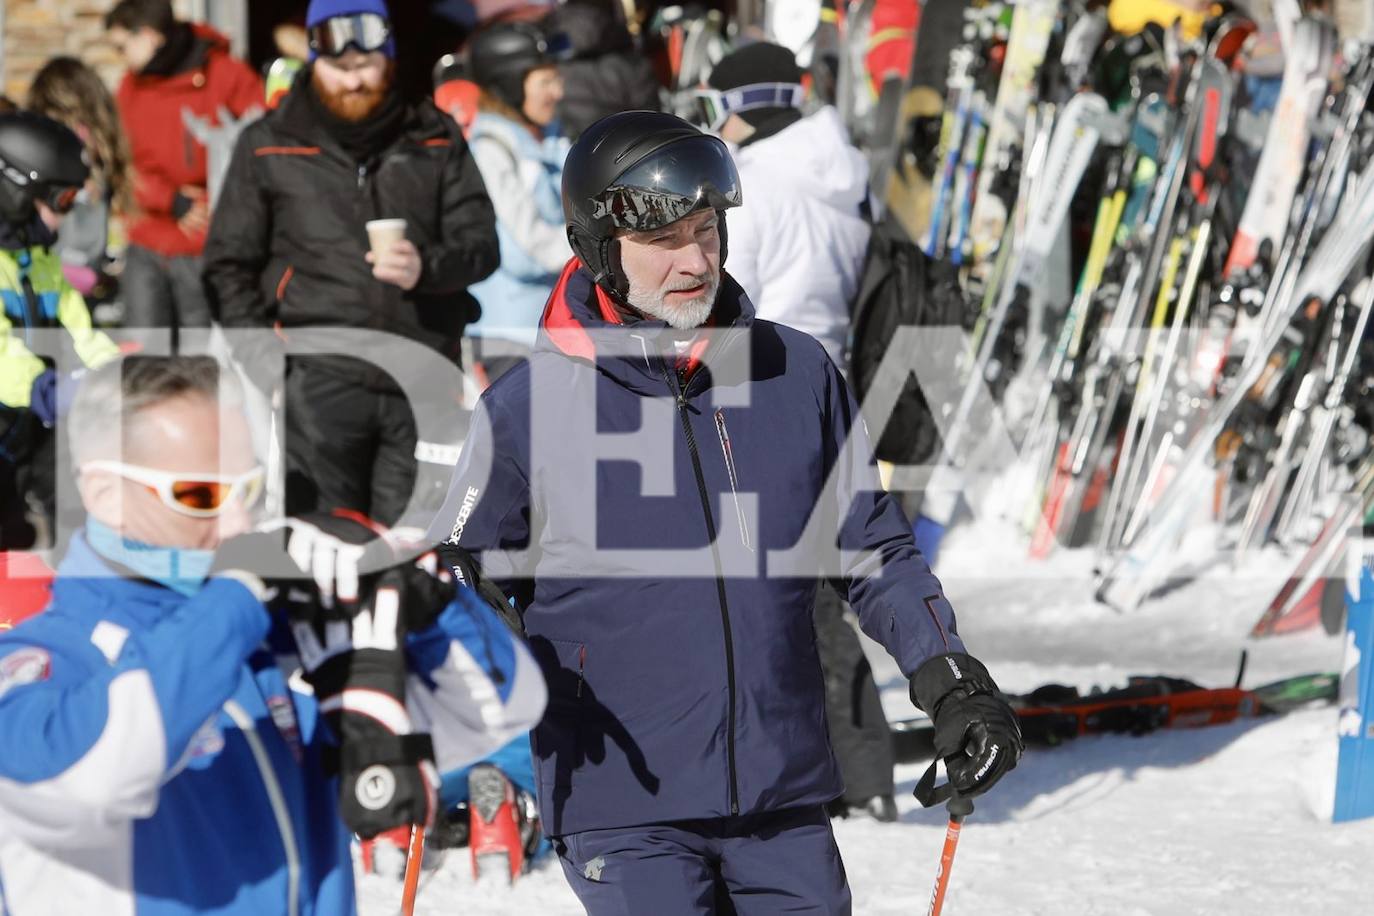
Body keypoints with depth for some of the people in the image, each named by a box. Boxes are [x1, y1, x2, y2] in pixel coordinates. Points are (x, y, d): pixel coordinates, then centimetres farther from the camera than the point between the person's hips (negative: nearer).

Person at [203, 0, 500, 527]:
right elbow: (230, 261, 11)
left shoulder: (436, 141, 13)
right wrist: (255, 349, -4)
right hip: (320, 379, -1)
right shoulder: (268, 146, 10)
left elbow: (481, 245, 8)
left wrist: (428, 267, -14)